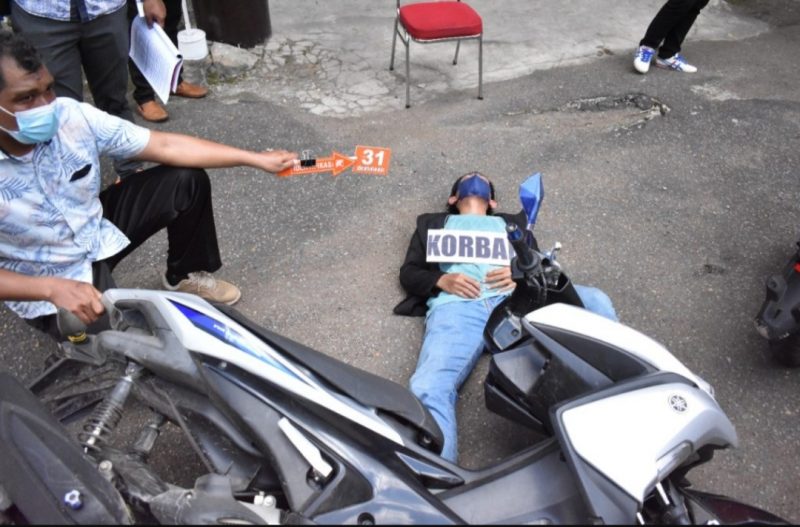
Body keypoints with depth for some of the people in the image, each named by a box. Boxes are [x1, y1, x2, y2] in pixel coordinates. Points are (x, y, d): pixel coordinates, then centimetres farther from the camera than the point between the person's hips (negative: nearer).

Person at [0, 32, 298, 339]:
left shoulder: (71, 116, -19)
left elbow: (164, 146, -16)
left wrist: (256, 159, -17)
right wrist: (52, 288, -37)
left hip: (97, 233, 6)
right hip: (44, 286, -5)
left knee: (187, 179, -8)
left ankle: (185, 276, 16)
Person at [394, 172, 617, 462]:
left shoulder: (511, 223, 40)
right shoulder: (434, 224, 37)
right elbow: (408, 273, 24)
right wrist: (441, 280, 0)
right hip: (456, 306, -2)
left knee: (594, 302, -25)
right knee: (428, 389, -32)